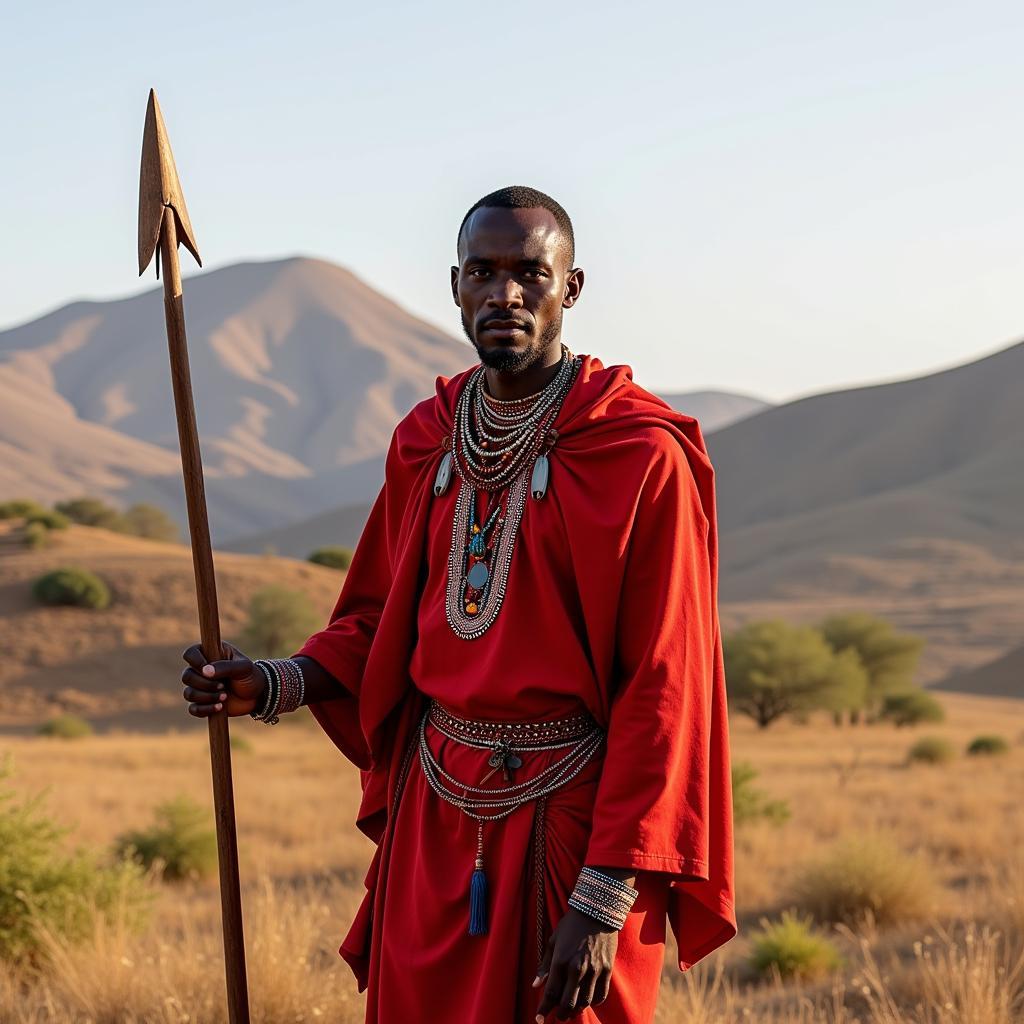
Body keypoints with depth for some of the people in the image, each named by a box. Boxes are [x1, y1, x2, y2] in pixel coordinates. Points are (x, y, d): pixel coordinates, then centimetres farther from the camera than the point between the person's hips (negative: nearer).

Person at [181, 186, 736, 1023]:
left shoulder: (642, 457, -12)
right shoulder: (428, 442, 7)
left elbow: (662, 693, -14)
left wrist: (603, 903, -18)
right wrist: (274, 685, -3)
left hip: (567, 817, -5)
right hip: (435, 808, 5)